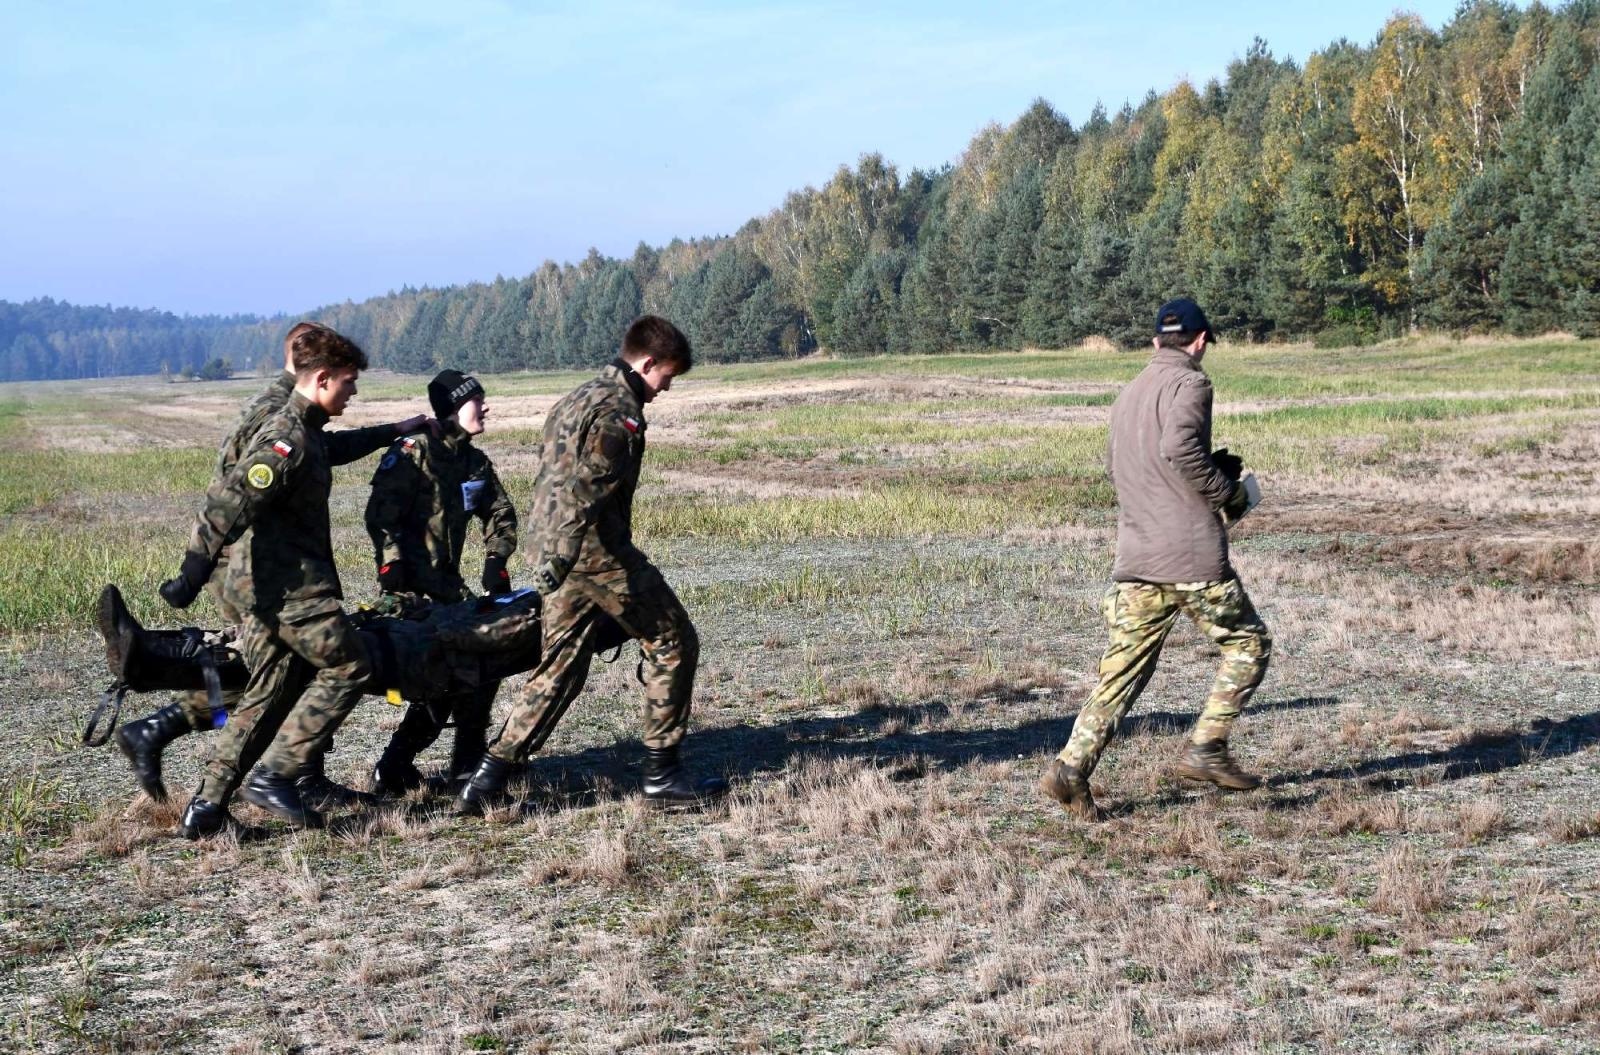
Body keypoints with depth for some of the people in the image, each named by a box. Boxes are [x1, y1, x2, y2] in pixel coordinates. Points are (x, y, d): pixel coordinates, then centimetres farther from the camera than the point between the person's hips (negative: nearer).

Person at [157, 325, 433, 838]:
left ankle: (206, 806, 10)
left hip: (271, 587, 10)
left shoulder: (304, 433, 15)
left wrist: (393, 431, 51)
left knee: (268, 694, 11)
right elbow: (226, 507, -22)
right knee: (346, 668, -2)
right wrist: (190, 579, -25)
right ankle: (273, 775, -3)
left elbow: (337, 447, 41)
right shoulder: (288, 442, -17)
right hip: (294, 585, -10)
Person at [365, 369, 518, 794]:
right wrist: (392, 566, -24)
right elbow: (379, 515, -15)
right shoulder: (414, 450, -9)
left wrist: (495, 562, 2)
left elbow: (501, 515, 17)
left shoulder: (476, 463, 13)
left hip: (447, 582, 8)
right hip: (409, 584, -8)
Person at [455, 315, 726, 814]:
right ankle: (662, 774, 6)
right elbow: (587, 486, -23)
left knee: (560, 669, 13)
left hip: (555, 548, 10)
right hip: (597, 548, -9)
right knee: (672, 643, 3)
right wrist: (560, 557, -29)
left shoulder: (579, 397, 21)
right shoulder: (620, 409, -11)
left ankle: (487, 779, 8)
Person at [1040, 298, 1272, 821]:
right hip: (1191, 555, -7)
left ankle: (1071, 767, -5)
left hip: (1134, 560, 7)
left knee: (1123, 669, 7)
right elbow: (1179, 447, -23)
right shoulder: (1189, 382, -6)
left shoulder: (1128, 394, 19)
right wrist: (1229, 493, -10)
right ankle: (1206, 748, 3)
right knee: (1249, 643, 11)